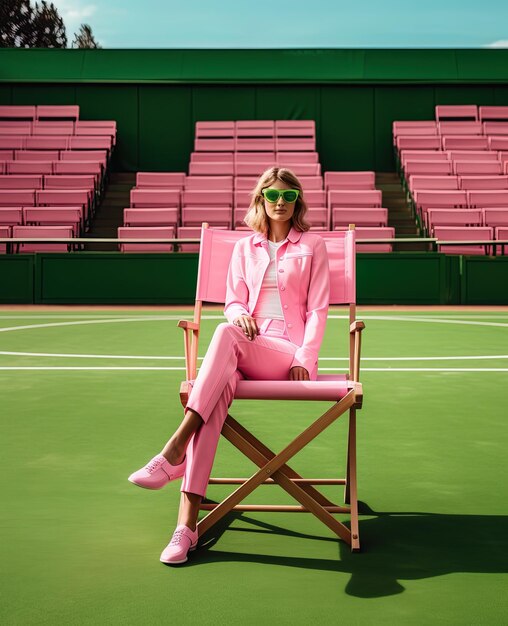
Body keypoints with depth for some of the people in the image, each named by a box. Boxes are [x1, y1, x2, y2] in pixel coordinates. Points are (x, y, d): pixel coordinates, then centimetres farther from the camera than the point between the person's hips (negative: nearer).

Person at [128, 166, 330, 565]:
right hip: (244, 348, 2)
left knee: (225, 334, -35)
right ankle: (187, 523, -45)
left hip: (290, 354, -2)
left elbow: (318, 309, 5)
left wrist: (305, 358, -9)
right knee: (220, 386, -35)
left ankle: (175, 450, -41)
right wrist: (240, 314, -8)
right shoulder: (245, 248, 21)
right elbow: (233, 303, 17)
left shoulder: (312, 245, 12)